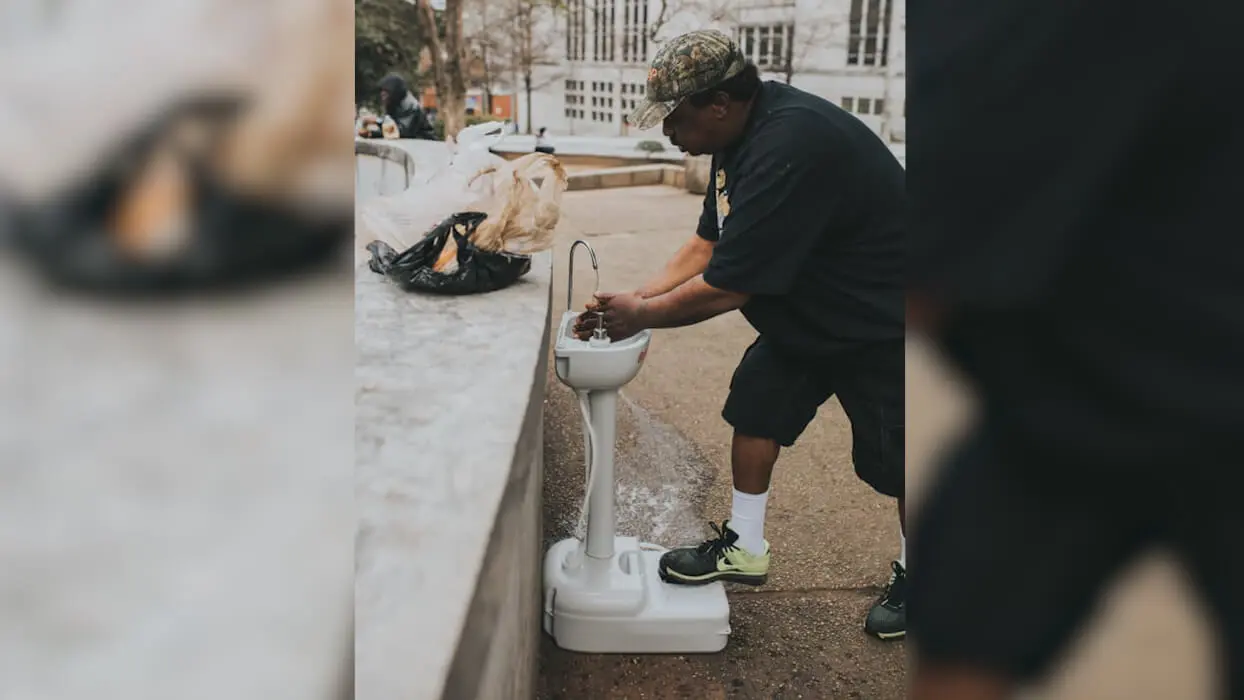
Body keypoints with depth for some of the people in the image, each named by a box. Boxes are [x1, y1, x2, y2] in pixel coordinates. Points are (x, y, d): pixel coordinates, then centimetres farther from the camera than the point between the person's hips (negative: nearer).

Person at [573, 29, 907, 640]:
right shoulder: (743, 134, -2)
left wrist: (641, 315, -17)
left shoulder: (789, 149, -35)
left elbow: (726, 288, -31)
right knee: (755, 409, 8)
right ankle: (744, 548, 25)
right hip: (804, 319, 9)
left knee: (895, 462, 5)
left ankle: (913, 578, 30)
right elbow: (707, 246, 5)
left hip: (881, 327, -9)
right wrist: (636, 300, -5)